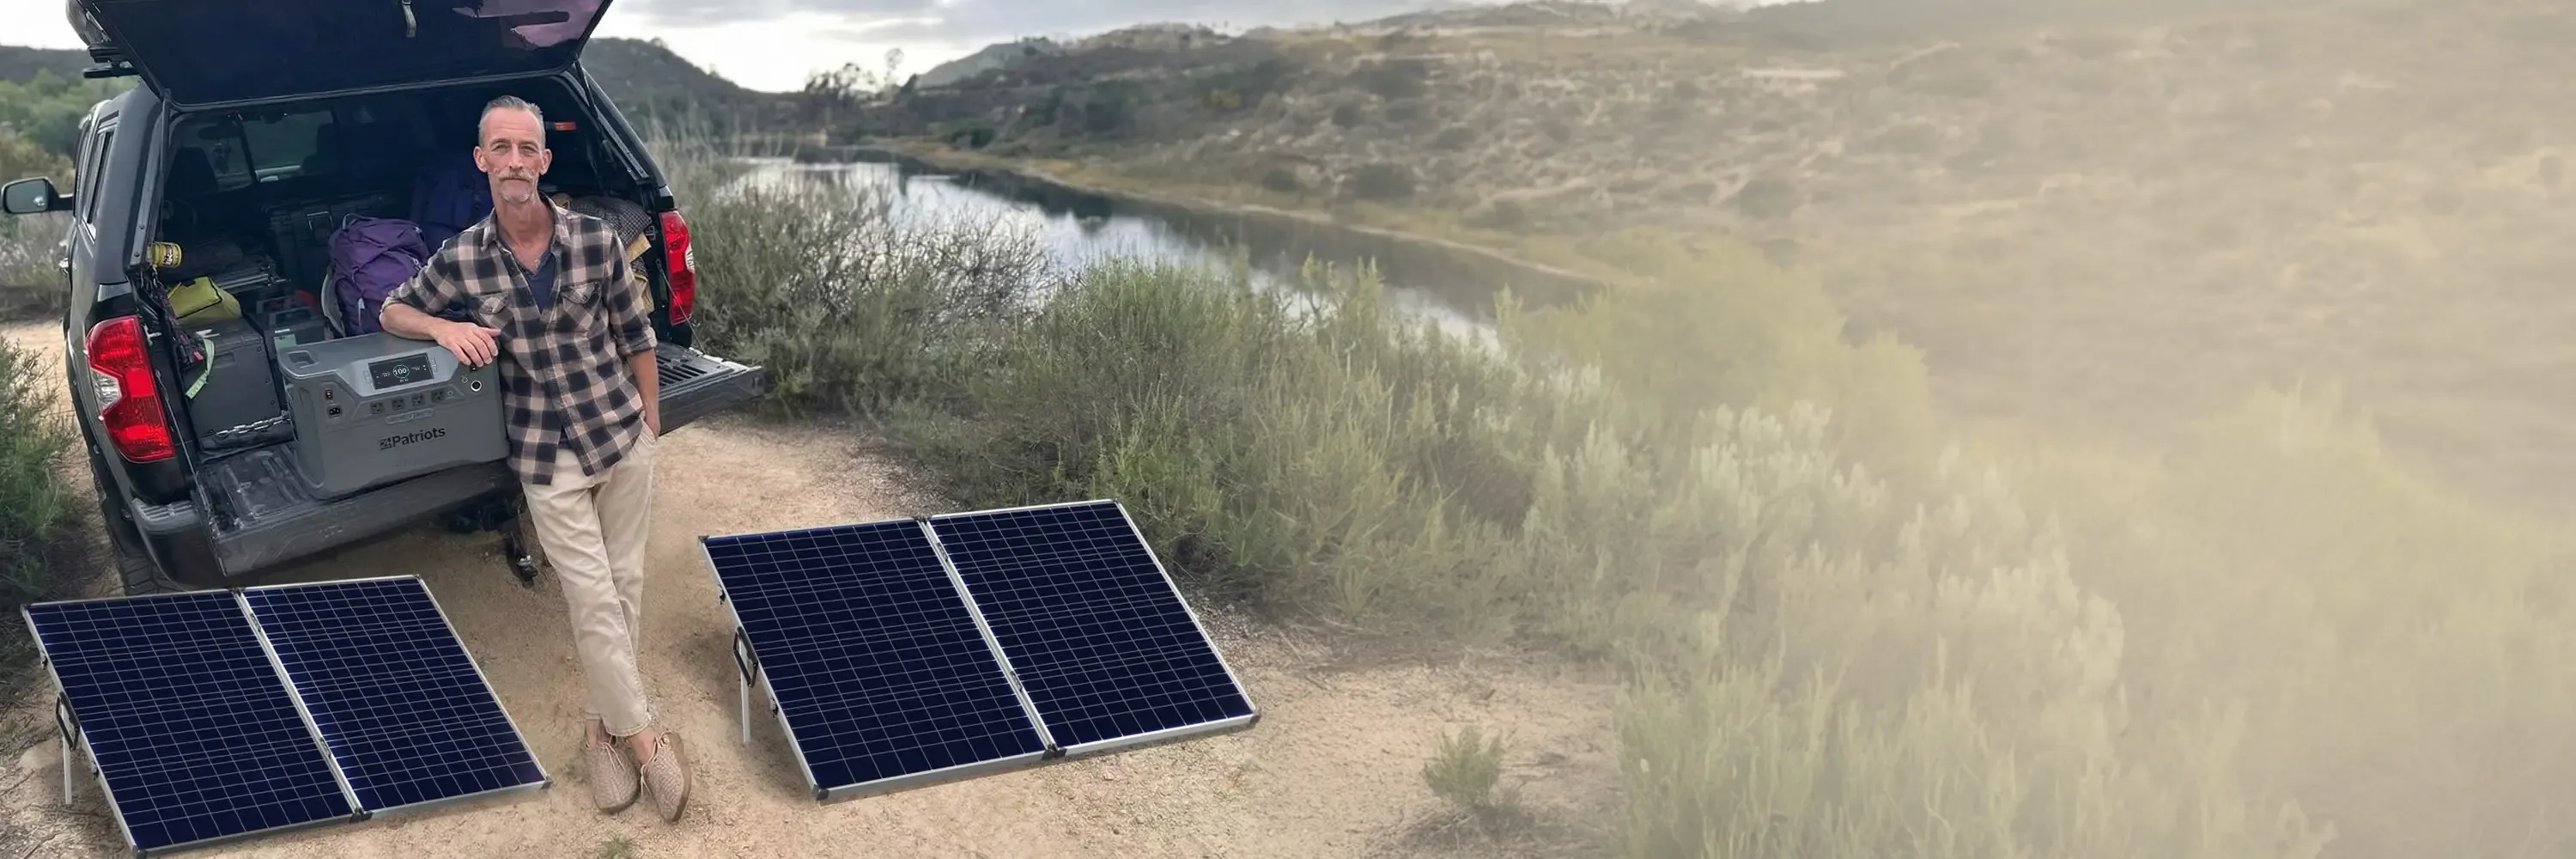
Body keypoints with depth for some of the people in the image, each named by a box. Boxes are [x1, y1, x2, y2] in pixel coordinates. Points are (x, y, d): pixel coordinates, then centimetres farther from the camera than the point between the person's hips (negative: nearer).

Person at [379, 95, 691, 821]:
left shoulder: (597, 240, -9)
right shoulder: (461, 259, -9)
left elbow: (635, 334, 1)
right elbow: (391, 311, 8)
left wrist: (651, 421, 5)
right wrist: (443, 327, -14)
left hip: (623, 435, 1)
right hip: (545, 455, -1)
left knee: (624, 583, 11)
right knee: (594, 599, -1)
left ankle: (606, 726, 27)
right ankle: (644, 737, 12)